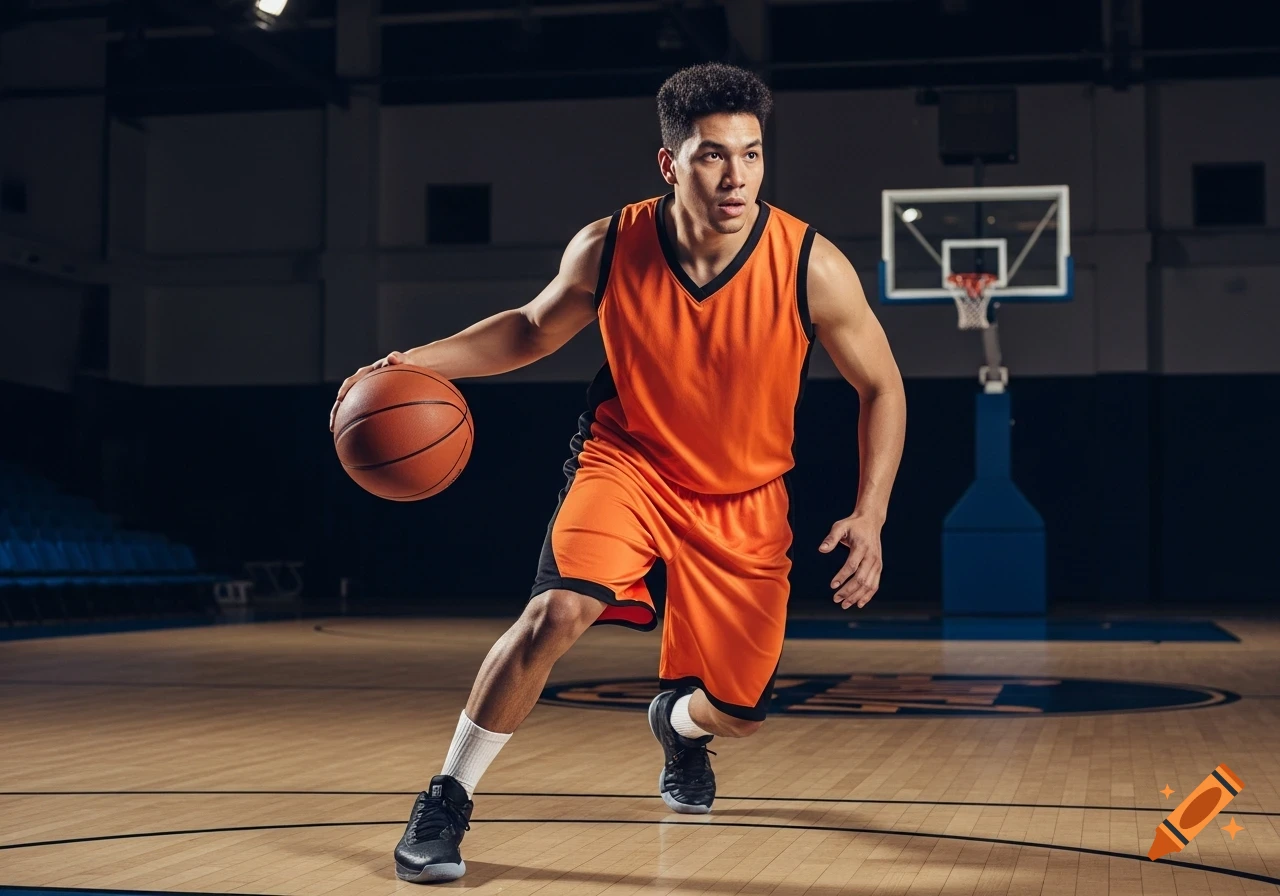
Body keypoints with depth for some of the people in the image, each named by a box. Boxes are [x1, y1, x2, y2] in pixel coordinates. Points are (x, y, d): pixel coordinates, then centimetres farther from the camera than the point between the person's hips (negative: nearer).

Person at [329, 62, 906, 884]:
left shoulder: (813, 269, -22)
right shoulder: (608, 248, -18)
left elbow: (883, 389, -8)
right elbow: (535, 328, 2)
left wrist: (870, 515, -19)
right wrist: (421, 362, -13)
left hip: (745, 499, 1)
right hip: (627, 459, -1)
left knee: (738, 712, 6)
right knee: (558, 609, -28)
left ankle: (677, 722, 47)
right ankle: (448, 801, -10)